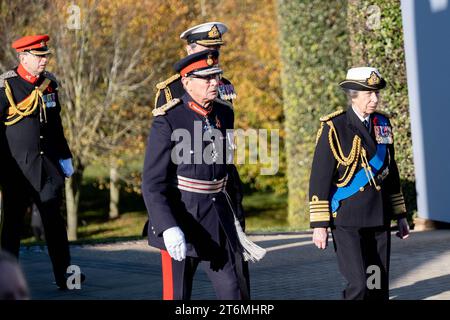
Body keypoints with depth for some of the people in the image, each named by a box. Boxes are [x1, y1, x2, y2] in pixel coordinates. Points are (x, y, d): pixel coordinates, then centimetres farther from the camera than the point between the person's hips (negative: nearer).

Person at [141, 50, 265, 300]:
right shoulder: (169, 121, -13)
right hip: (180, 220, -5)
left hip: (220, 221, 5)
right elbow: (153, 183, -17)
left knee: (237, 291, 2)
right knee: (177, 295, 4)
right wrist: (168, 229, -29)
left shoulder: (225, 114, 6)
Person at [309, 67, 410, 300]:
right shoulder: (334, 128, -8)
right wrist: (319, 225, -12)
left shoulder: (383, 124, 10)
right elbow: (319, 180, -9)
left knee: (379, 287, 6)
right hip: (347, 219, -5)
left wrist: (400, 215, 17)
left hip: (380, 219, 6)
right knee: (358, 285, -15)